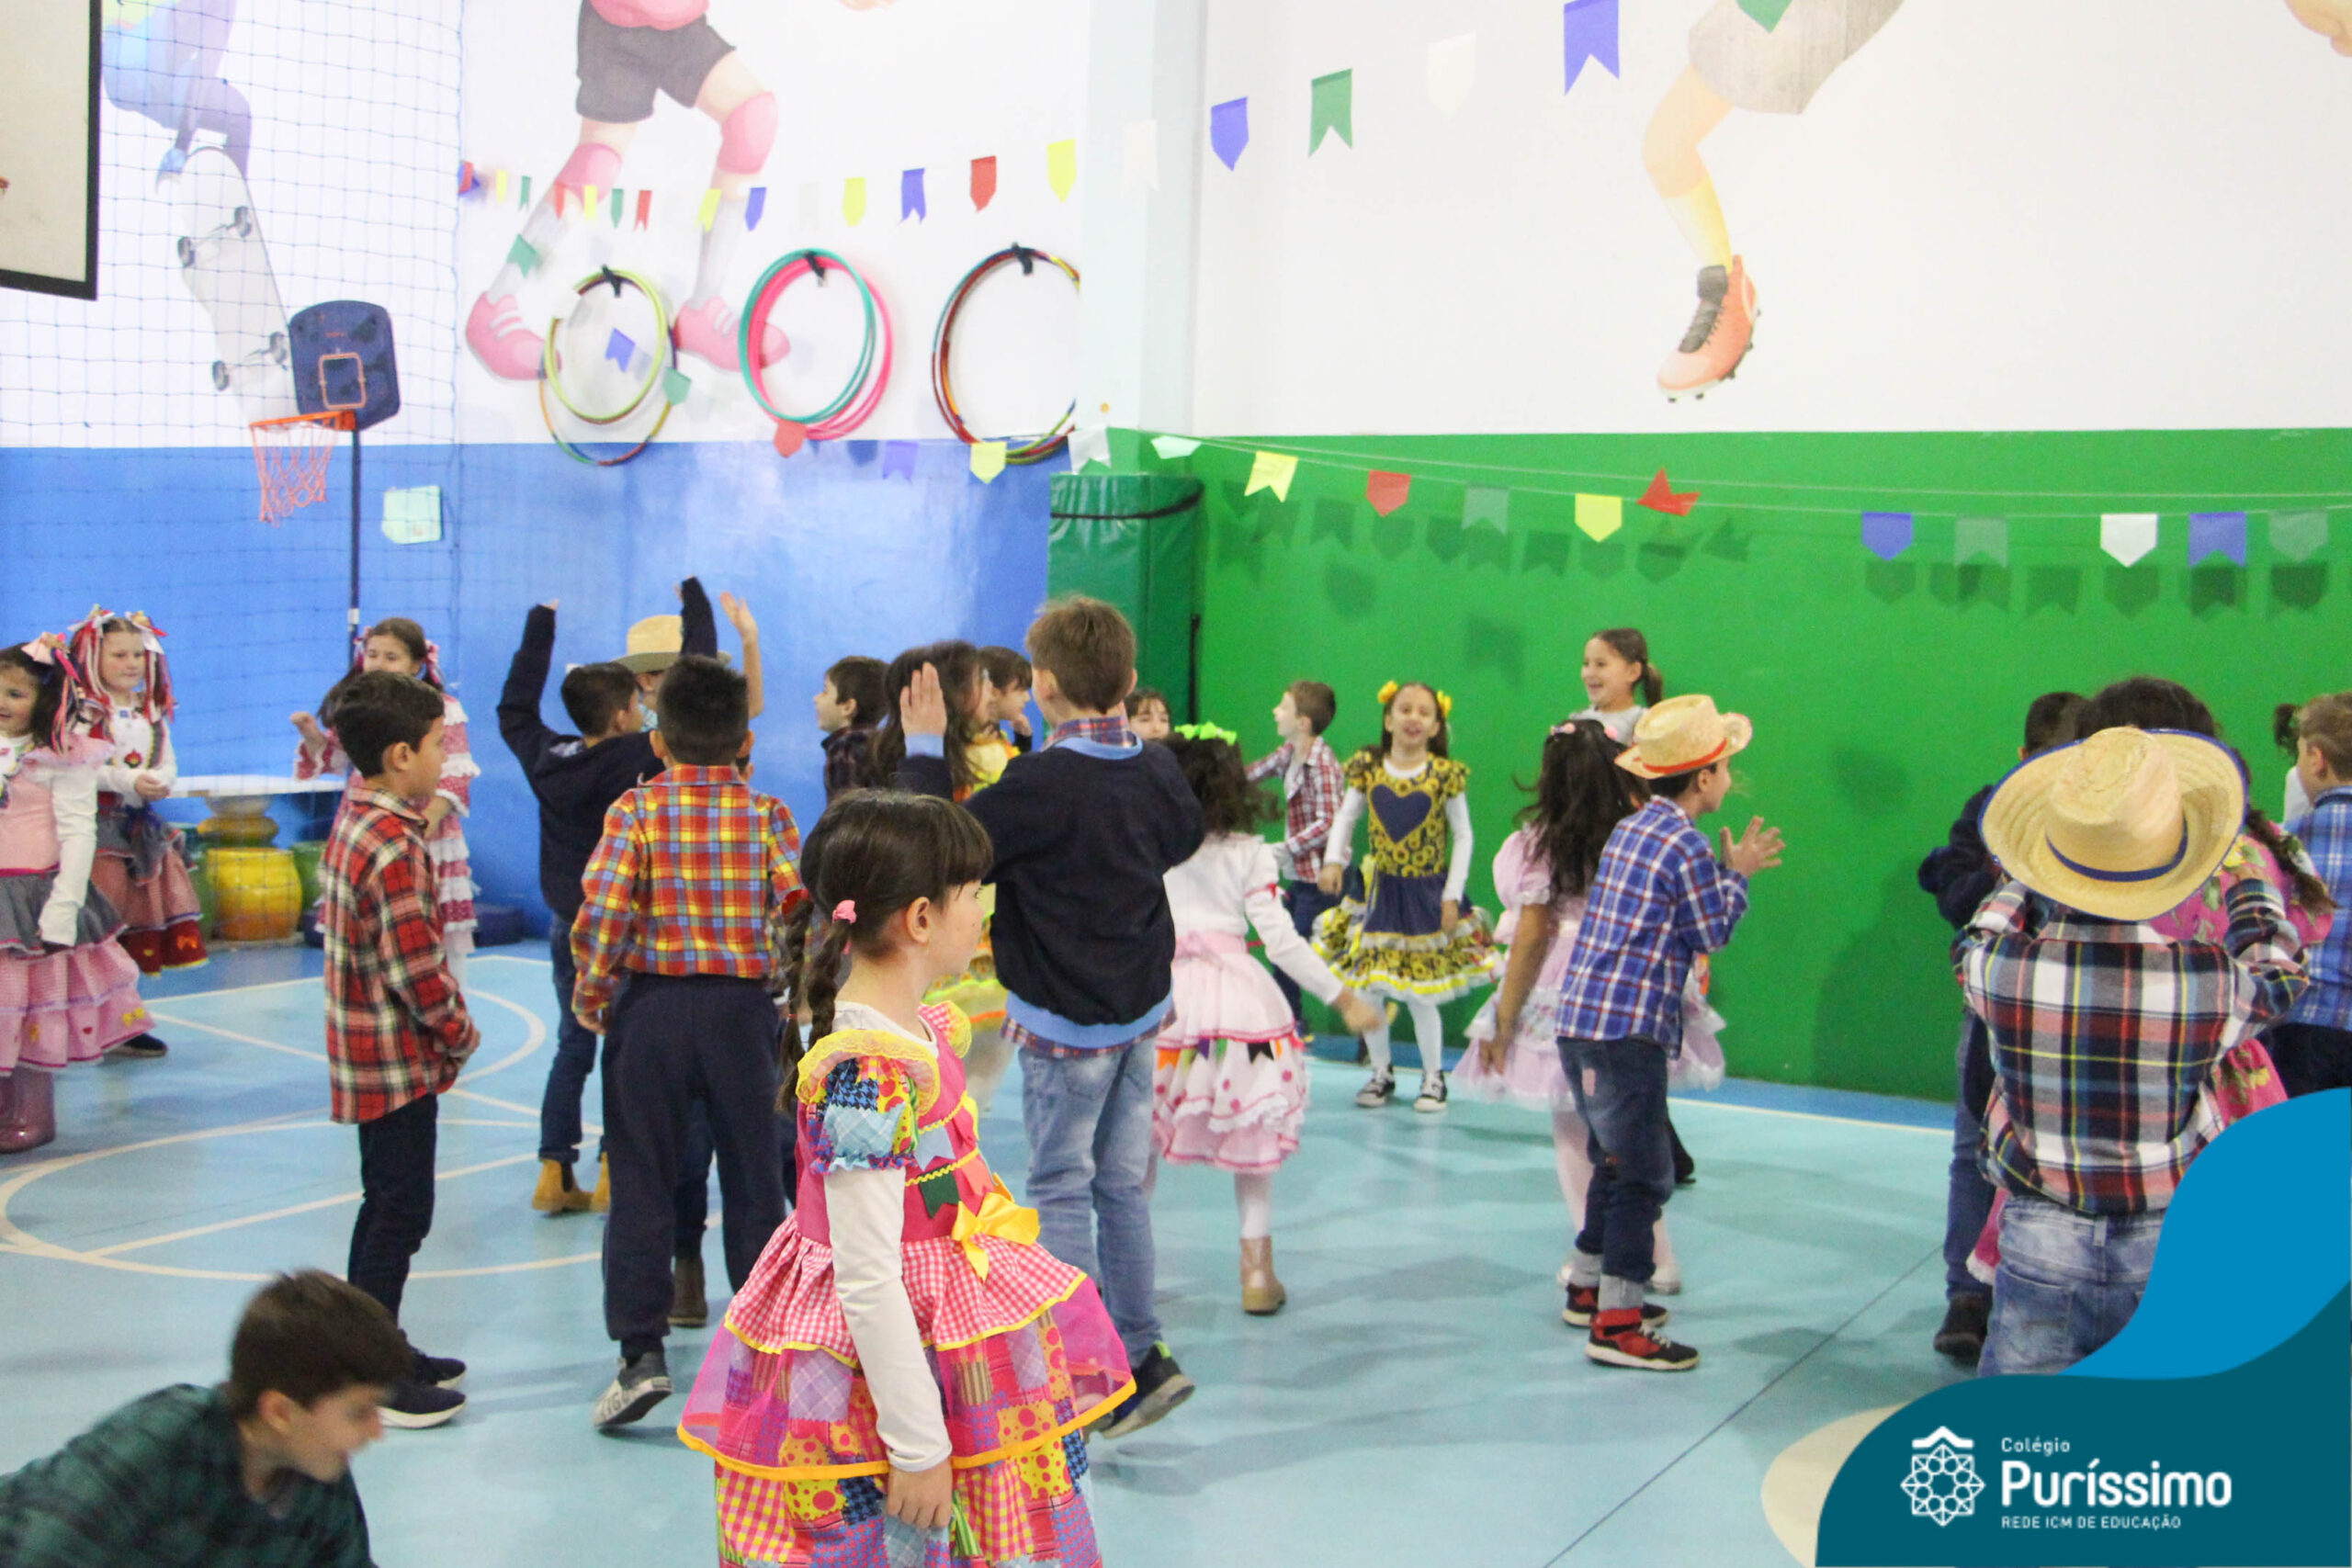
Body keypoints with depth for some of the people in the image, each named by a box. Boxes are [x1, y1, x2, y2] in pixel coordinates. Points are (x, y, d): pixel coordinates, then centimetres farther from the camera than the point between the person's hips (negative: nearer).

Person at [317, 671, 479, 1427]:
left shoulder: (355, 821, 7)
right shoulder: (394, 848, -23)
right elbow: (417, 969, -24)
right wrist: (460, 1033, -7)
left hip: (368, 1051, 10)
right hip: (399, 1059, -10)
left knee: (388, 1207, 19)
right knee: (400, 1214, -2)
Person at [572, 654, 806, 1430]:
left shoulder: (636, 810, -5)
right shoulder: (768, 815, 0)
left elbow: (600, 916, -13)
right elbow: (802, 913, -5)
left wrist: (590, 996, 0)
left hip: (651, 1004, -1)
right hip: (743, 1008, 1)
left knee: (641, 1184, 6)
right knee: (753, 1183, 12)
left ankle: (641, 1350, 2)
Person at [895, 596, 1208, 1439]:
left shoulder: (1044, 782, -21)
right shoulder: (1156, 769, 1)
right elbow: (1186, 836, 23)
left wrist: (925, 752, -7)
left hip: (1064, 1023, -7)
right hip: (1143, 1009, 7)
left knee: (1061, 1191, 1)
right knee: (1121, 1185, 15)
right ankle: (1139, 1356, 19)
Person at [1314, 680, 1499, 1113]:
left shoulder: (1445, 775, -10)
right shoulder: (1368, 770, -3)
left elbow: (1463, 837, -3)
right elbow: (1345, 818, 5)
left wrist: (1453, 895, -6)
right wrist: (1333, 861, -12)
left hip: (1427, 895, -3)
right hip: (1380, 890, 3)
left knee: (1420, 996, 0)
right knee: (1366, 992, 6)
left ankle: (1433, 1077, 20)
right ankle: (1381, 1073, 25)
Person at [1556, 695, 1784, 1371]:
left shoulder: (1630, 829, 15)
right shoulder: (1687, 846, -12)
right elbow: (1713, 933, -3)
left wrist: (1727, 870, 20)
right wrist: (1737, 876, 10)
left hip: (1579, 1018, 9)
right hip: (1627, 1029, -9)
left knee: (1615, 1159, 22)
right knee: (1644, 1175, -3)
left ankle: (1589, 1287, 33)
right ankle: (1617, 1325, -2)